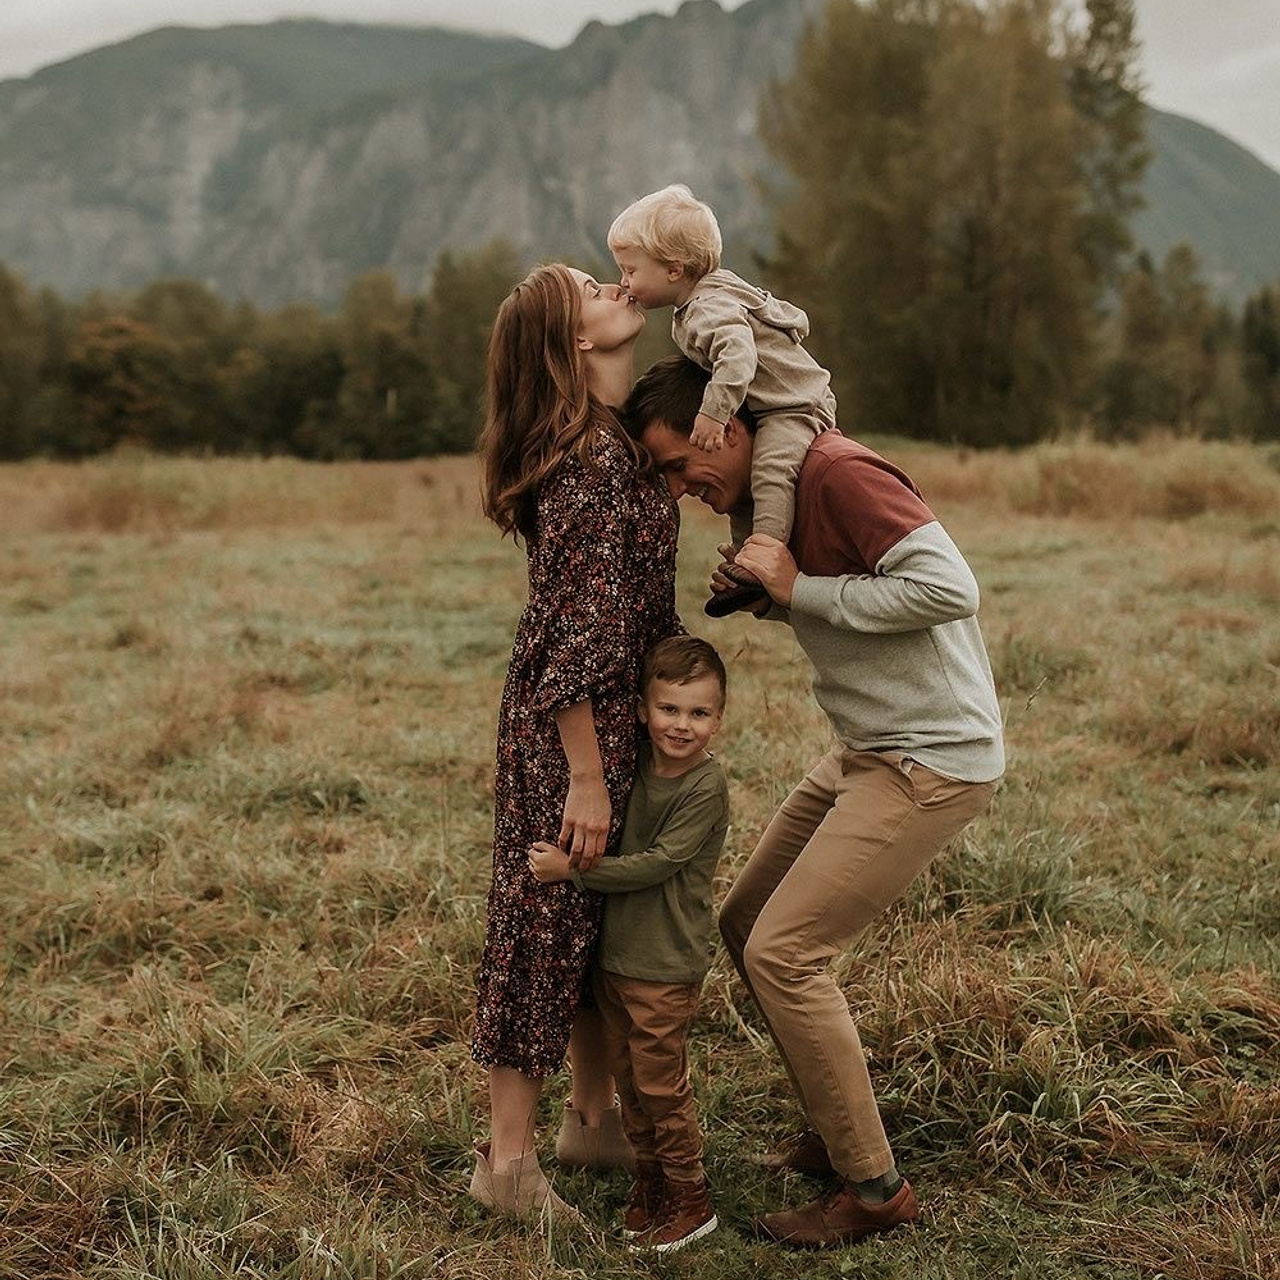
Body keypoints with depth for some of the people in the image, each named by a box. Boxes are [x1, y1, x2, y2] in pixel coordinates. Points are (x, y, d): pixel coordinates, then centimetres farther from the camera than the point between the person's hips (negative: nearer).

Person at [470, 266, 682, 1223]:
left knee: (600, 918, 18)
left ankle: (595, 1118, 34)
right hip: (574, 724, -9)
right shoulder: (594, 459, -20)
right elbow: (575, 630, -23)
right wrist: (586, 779, -22)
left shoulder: (615, 440, 10)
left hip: (616, 708, 9)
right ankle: (509, 1159, 15)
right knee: (550, 919, 1)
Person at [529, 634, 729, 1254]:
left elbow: (655, 864, -22)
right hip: (612, 952, 7)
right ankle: (649, 1177, 34)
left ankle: (689, 1199, 20)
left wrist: (571, 870, -21)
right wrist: (562, 861, 2)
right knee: (628, 1077, 17)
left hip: (665, 967, -7)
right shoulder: (636, 766, 2)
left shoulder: (705, 787, -18)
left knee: (661, 1085, 4)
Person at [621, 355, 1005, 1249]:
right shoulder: (768, 492, 10)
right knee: (745, 924, 13)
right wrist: (759, 595, 3)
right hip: (868, 751, 10)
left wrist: (801, 589, -23)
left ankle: (874, 1190, 3)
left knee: (783, 952, -11)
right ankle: (838, 1133, 25)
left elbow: (950, 587, -28)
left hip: (934, 760, -10)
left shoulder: (837, 472, -20)